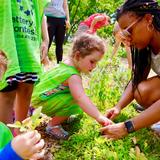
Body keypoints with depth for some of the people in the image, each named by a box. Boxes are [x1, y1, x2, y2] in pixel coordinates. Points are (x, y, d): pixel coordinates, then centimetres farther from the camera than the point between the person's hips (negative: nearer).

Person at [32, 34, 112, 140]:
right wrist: (99, 117, -45)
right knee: (75, 101, -27)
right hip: (40, 102, -10)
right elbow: (81, 98, -41)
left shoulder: (67, 63, 2)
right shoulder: (73, 76, -28)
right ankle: (53, 126, -9)